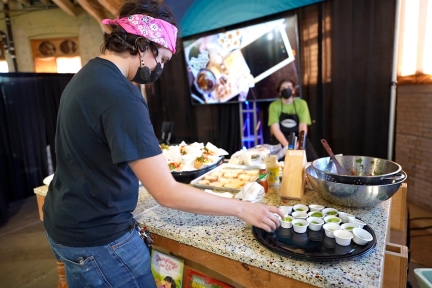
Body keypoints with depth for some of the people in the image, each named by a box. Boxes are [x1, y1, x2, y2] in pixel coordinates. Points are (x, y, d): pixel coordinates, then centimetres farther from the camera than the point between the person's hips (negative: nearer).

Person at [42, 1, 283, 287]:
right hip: (96, 236, -9)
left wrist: (153, 162, 17)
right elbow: (167, 194, -27)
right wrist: (242, 208, -17)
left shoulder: (86, 75, 4)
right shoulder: (120, 95, -27)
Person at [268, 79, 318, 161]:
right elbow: (275, 129, -15)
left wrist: (298, 144, -28)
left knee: (313, 160, -18)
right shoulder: (274, 106, -6)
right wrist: (287, 145, -29)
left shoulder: (301, 104, -3)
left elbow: (303, 128, -10)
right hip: (280, 141, -1)